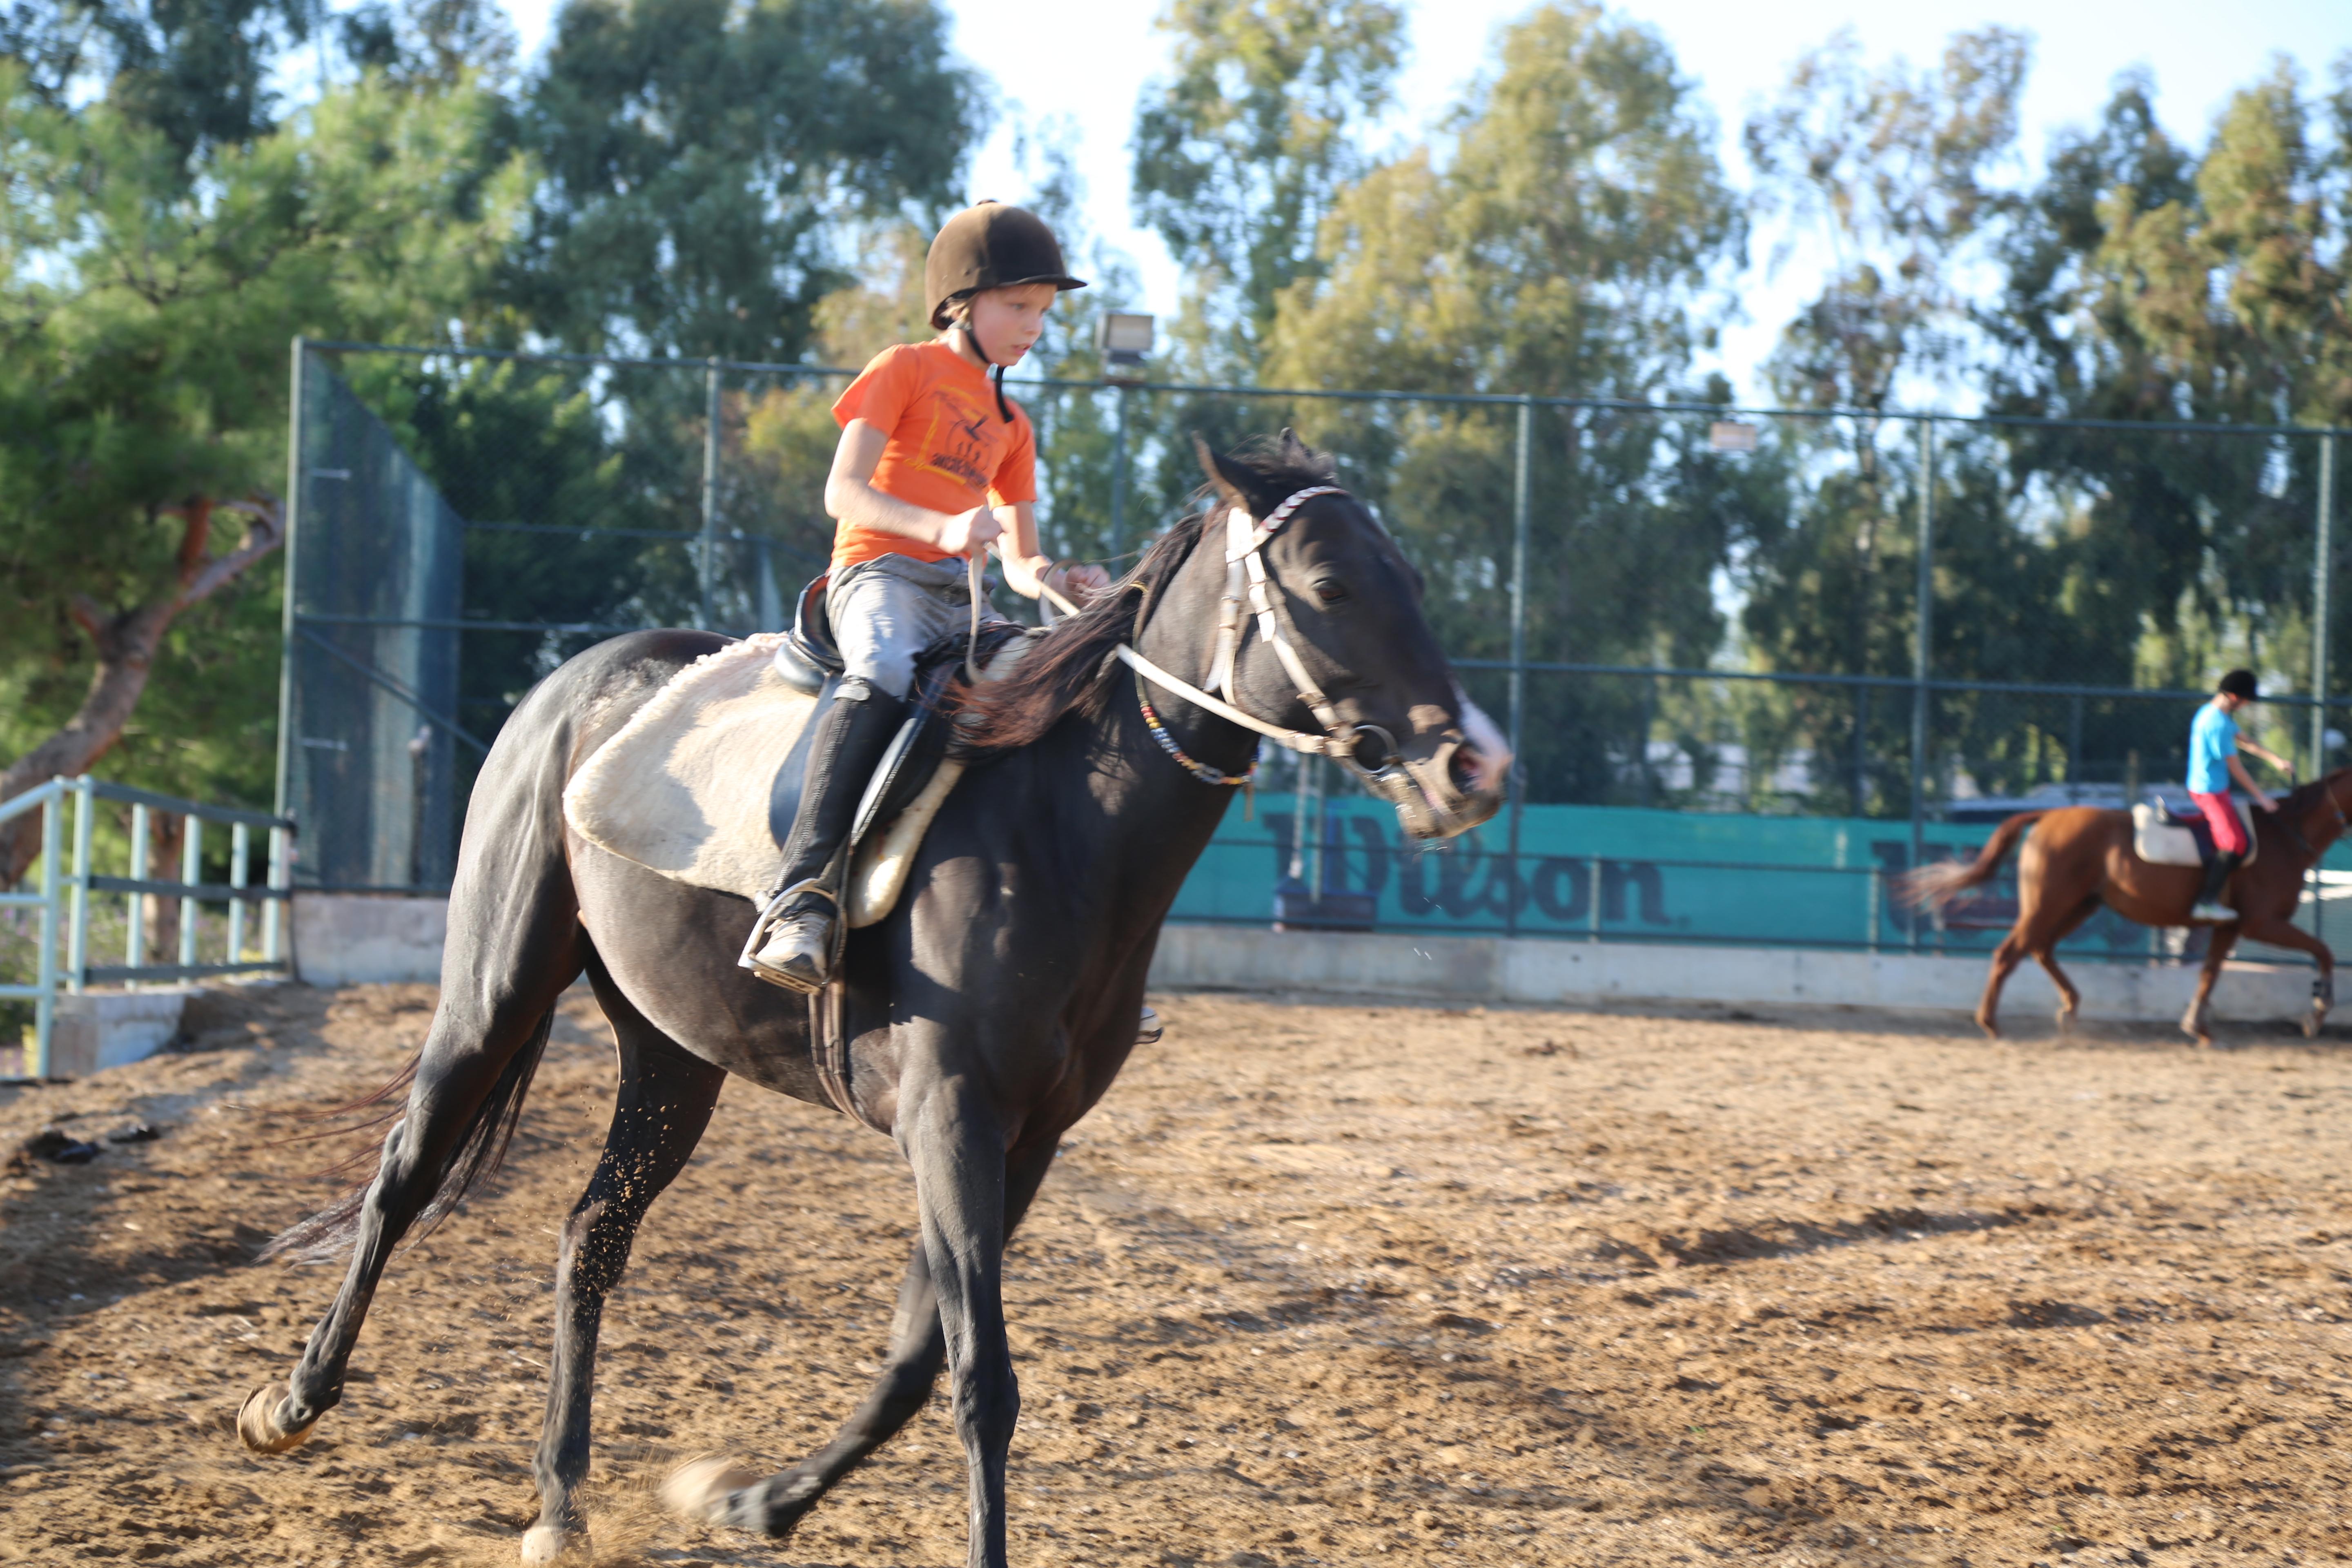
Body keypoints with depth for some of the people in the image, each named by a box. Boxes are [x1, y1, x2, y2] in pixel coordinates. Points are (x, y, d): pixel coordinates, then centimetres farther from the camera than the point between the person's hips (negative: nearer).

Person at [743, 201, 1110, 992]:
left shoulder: (1011, 423, 24)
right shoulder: (906, 370, 5)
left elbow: (1020, 562, 22)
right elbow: (843, 492, -8)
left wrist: (1054, 580, -2)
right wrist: (940, 527, -24)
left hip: (959, 599, 7)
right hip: (878, 574, -7)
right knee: (886, 673, -38)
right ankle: (803, 892, -49)